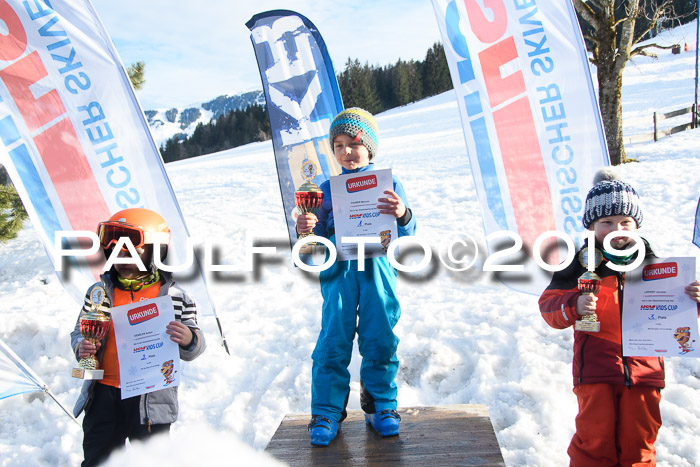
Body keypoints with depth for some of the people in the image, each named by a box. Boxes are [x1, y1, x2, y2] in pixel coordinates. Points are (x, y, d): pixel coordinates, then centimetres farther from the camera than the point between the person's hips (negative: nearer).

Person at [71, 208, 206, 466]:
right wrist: (81, 346, -9)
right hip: (105, 395, 2)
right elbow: (80, 331, 14)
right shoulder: (99, 292, 3)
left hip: (152, 399, -2)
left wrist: (188, 340, -25)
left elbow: (191, 351, -1)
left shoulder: (175, 297, -4)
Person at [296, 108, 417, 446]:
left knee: (379, 338, 2)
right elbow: (322, 236, 11)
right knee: (334, 339, -3)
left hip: (377, 266, 0)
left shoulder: (389, 184, 7)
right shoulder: (328, 188, 12)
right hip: (339, 268, 1)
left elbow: (406, 234, 1)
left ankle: (381, 405, 21)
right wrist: (306, 230, -11)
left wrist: (403, 214, -22)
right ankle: (326, 412, 10)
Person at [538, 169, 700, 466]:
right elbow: (548, 305, -4)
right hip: (595, 370, -2)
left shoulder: (650, 263, 5)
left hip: (643, 370, 2)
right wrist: (574, 306, -23)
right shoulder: (581, 264, -3)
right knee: (595, 441, 5)